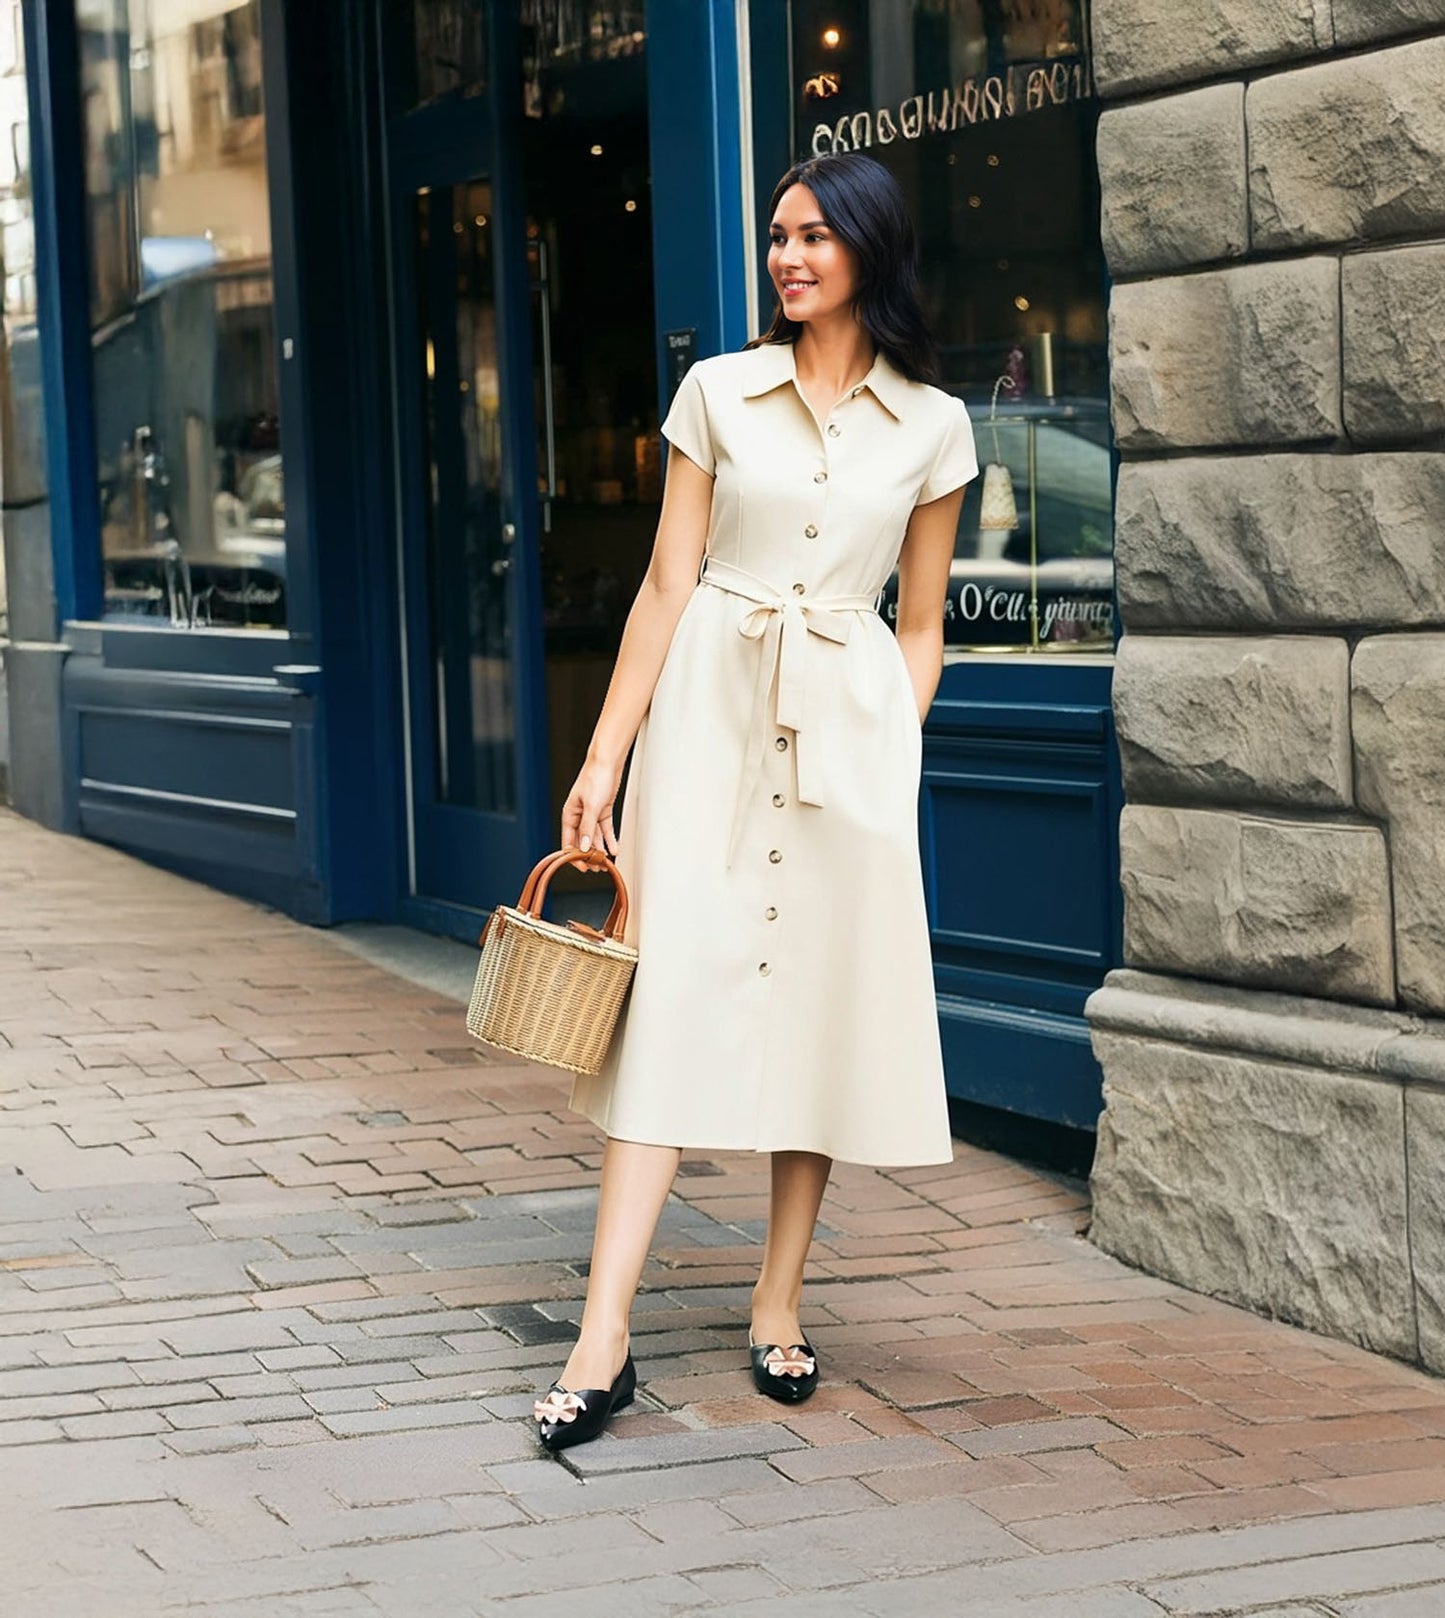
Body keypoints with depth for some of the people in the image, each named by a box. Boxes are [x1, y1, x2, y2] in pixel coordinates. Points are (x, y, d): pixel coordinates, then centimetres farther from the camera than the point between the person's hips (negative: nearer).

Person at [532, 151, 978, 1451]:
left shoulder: (933, 426, 6)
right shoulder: (718, 392, 4)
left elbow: (921, 628, 11)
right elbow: (668, 585, 3)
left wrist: (897, 758, 2)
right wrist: (606, 755, -1)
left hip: (852, 722, 1)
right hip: (711, 708, -1)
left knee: (826, 999, 2)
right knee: (677, 988, -9)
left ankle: (780, 1306, 16)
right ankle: (606, 1333, -13)